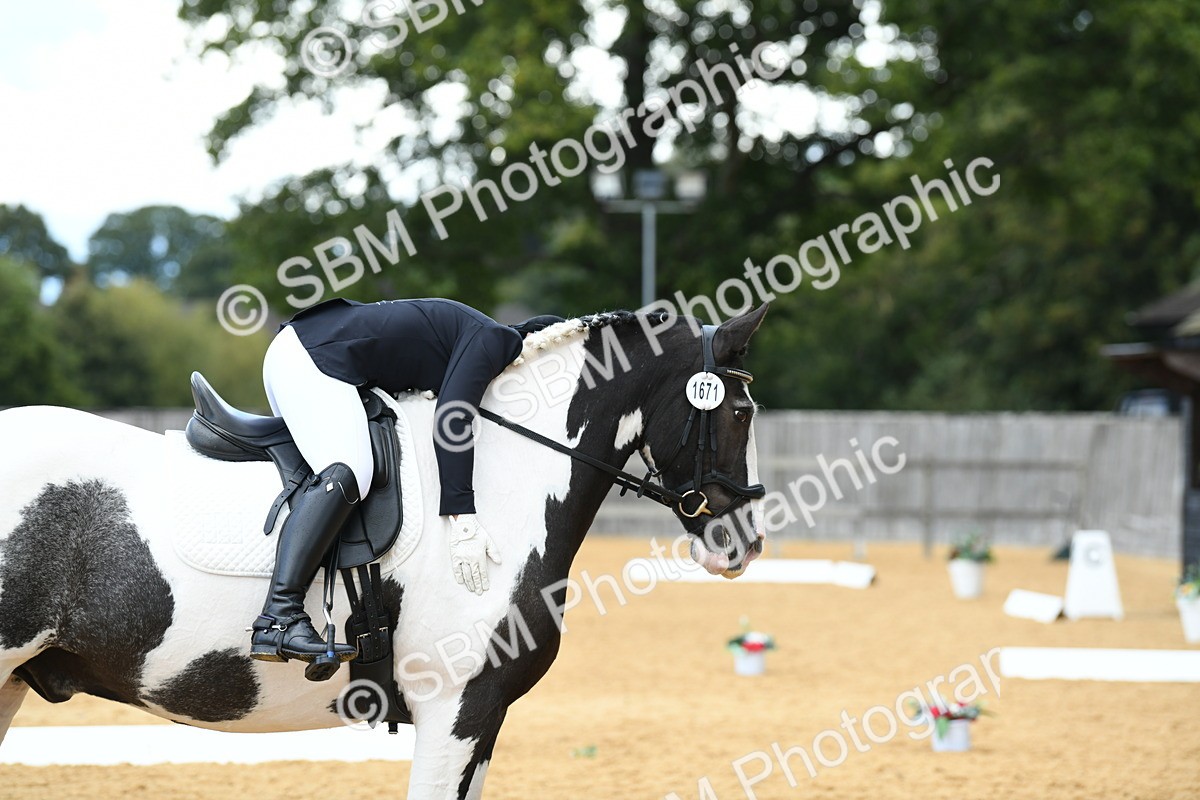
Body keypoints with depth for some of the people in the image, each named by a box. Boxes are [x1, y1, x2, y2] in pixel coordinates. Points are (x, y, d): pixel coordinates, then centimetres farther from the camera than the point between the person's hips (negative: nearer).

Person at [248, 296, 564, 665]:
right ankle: (279, 619, -37)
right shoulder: (493, 340, -11)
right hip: (315, 359, -11)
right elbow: (452, 420, -23)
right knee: (346, 475, -25)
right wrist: (462, 520, -26)